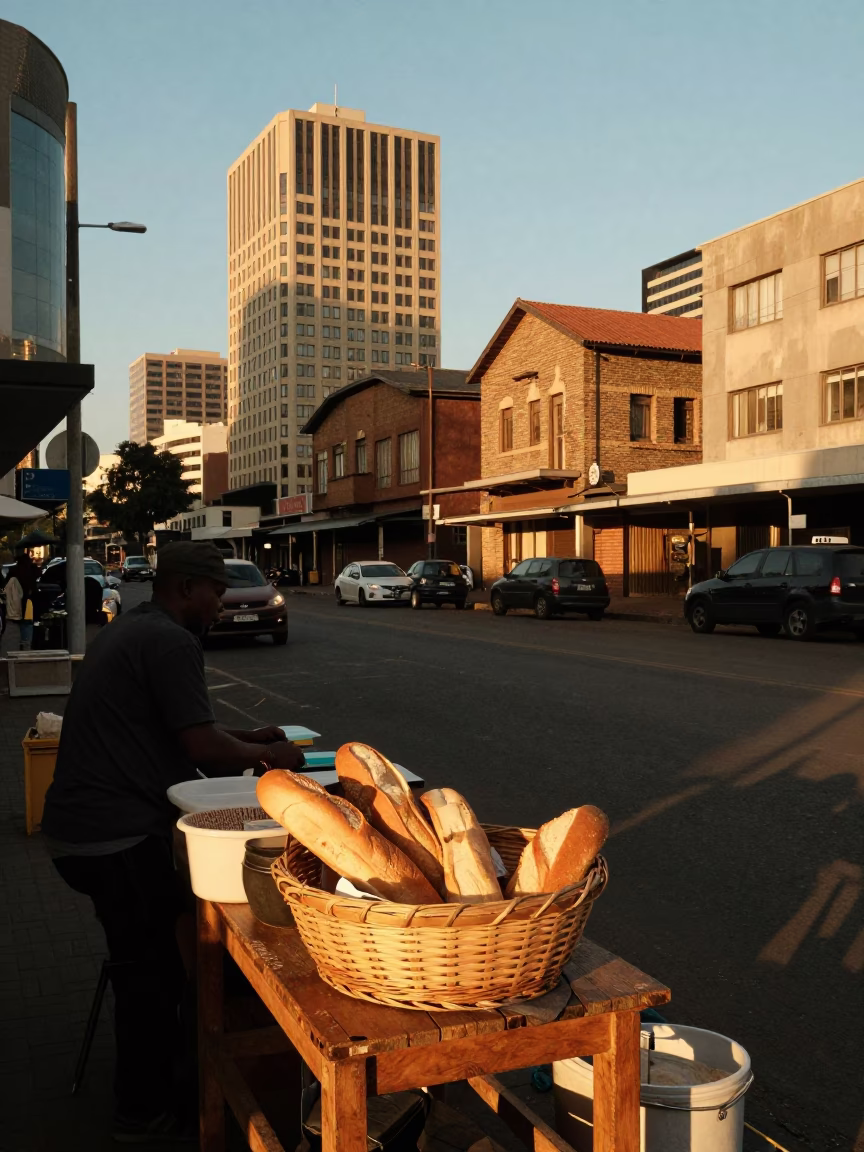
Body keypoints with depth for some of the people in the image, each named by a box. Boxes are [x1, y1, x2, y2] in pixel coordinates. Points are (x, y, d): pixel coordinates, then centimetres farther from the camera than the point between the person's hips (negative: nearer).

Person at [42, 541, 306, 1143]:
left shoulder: (129, 630, 15)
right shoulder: (171, 642, -18)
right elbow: (207, 752, -21)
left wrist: (245, 738, 15)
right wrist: (272, 755, -4)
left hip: (78, 825, 10)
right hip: (117, 836, -10)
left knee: (149, 956, 23)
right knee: (150, 967, 4)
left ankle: (162, 1054, 40)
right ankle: (147, 1113, 19)